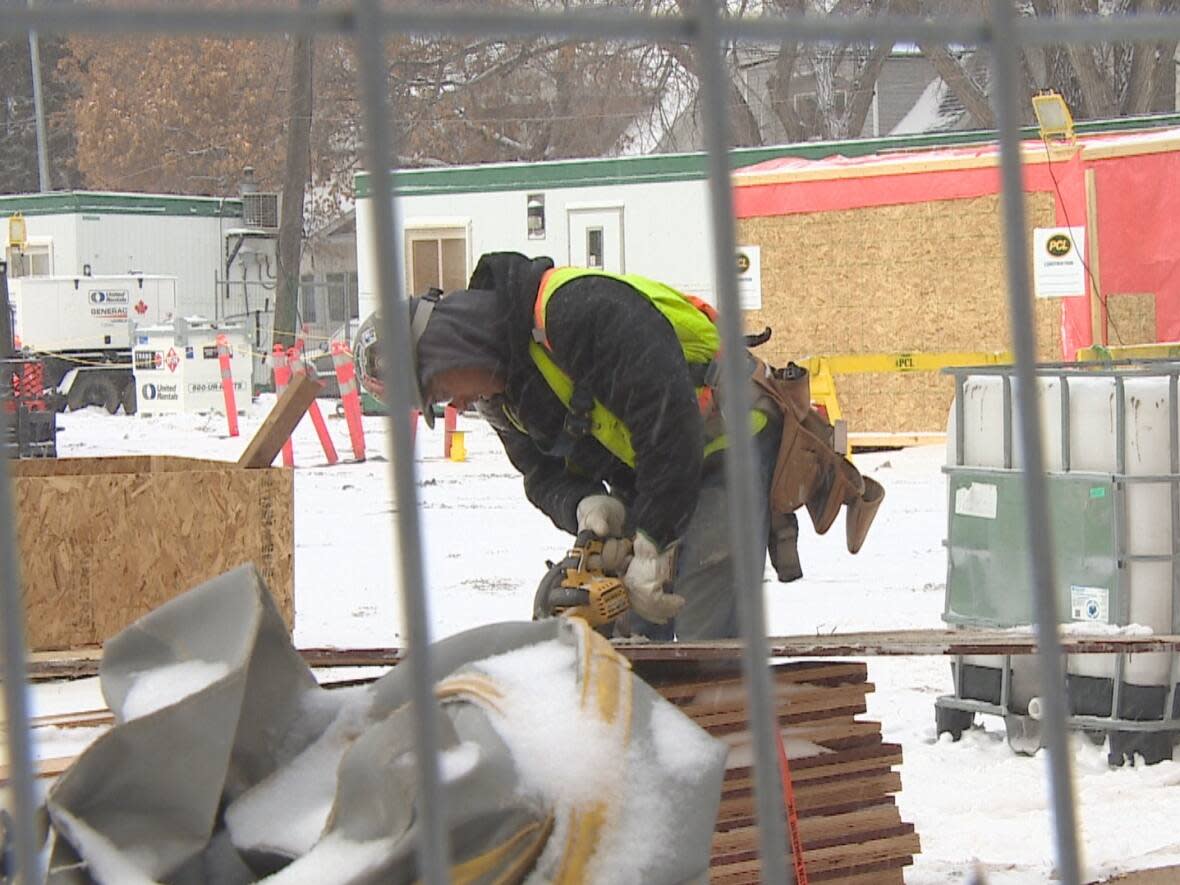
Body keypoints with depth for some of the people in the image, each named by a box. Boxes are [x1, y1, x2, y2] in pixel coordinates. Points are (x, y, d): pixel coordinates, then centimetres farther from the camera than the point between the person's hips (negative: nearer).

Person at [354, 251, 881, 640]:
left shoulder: (572, 307, -27)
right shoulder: (499, 390, 4)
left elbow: (667, 413, -32)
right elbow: (546, 476, 8)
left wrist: (652, 543, -27)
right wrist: (585, 507, -18)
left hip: (729, 445, -9)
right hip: (650, 482, 9)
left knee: (705, 642, -16)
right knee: (628, 634, 4)